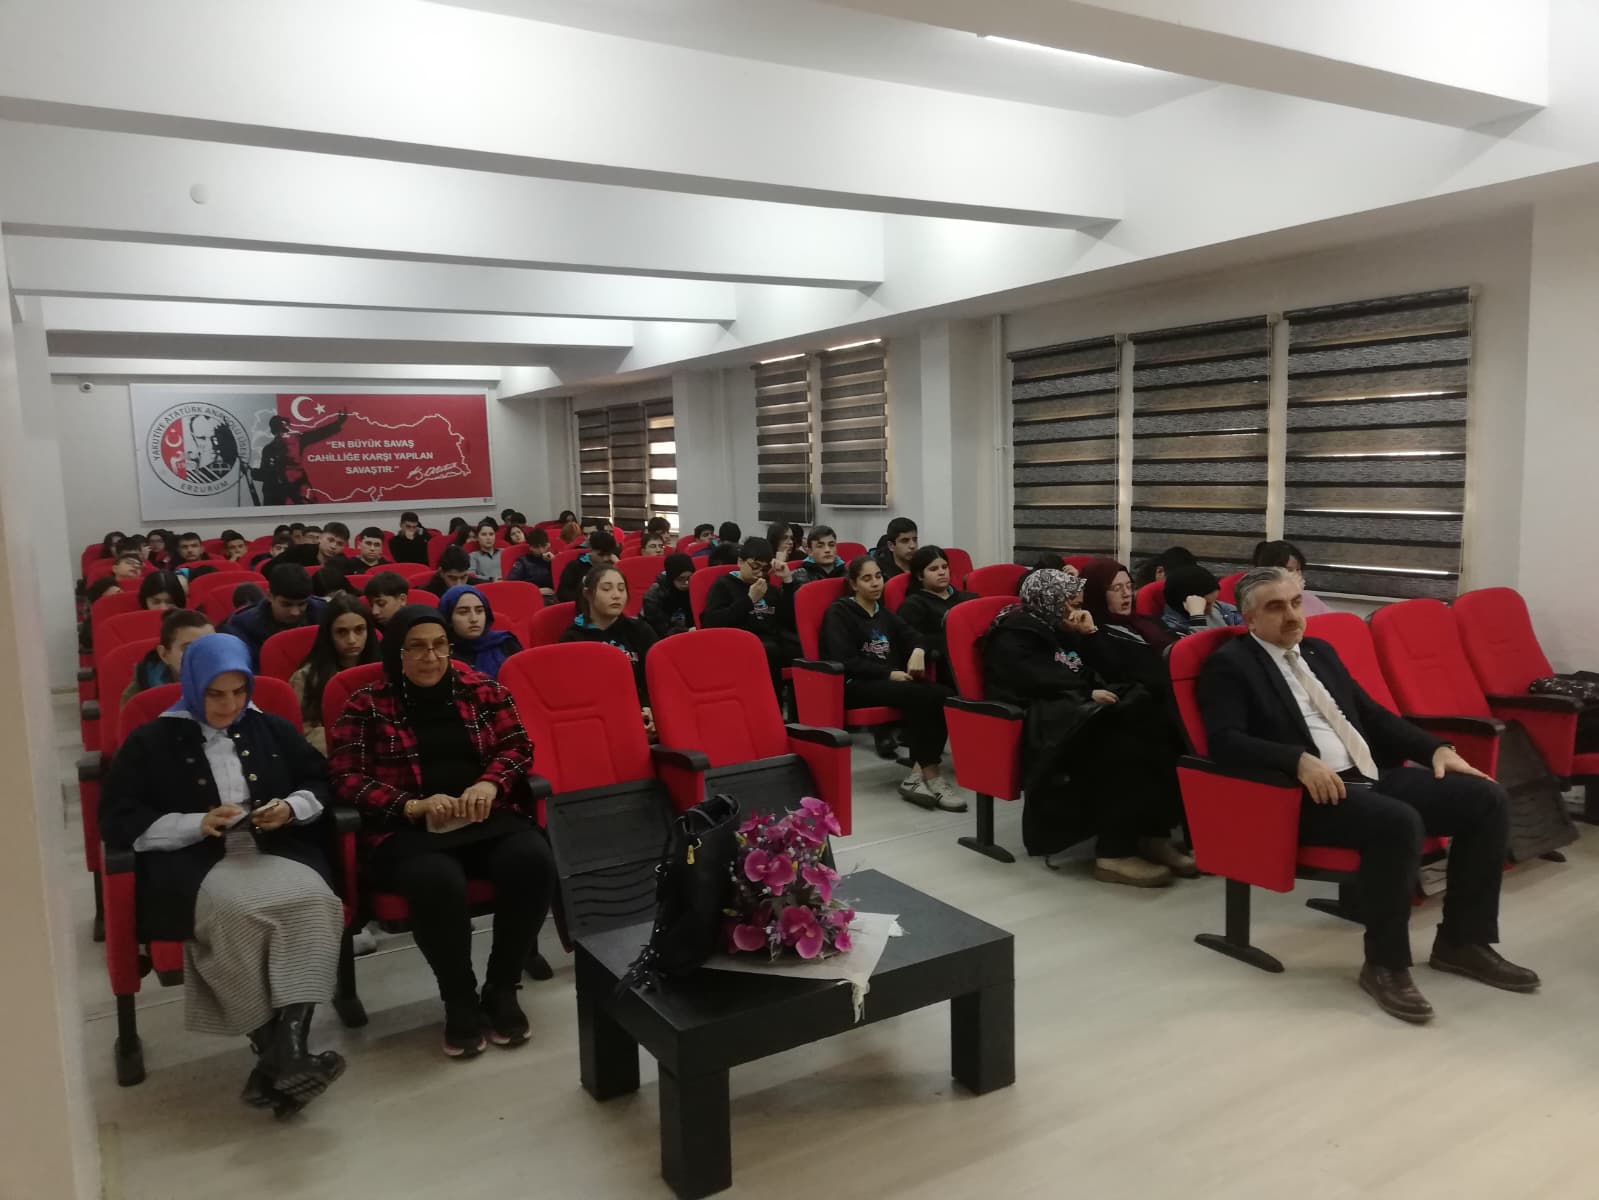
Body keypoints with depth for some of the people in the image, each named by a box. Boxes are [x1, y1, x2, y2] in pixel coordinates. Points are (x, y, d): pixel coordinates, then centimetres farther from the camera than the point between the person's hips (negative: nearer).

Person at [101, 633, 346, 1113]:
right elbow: (117, 820, 4)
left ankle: (288, 1049, -34)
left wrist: (291, 809, -1)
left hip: (275, 851, 2)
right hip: (193, 863, -2)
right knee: (238, 911, -37)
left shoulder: (271, 729, 19)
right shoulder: (151, 742, 11)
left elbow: (321, 783, 22)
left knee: (310, 901, -33)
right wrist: (198, 824, -10)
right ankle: (274, 1053, -27)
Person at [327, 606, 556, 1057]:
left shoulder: (481, 688, 12)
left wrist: (490, 783, -11)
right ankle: (460, 1001, -11)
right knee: (438, 882, -37)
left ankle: (502, 990, -9)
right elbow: (345, 777, -1)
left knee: (533, 861, -29)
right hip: (409, 829, -2)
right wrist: (413, 806, -15)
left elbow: (518, 745, 11)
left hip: (488, 816, 3)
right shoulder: (367, 705, 5)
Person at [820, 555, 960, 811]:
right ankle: (930, 775, -25)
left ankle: (917, 775, -25)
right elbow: (845, 661, -10)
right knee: (922, 695, -31)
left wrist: (918, 651, -7)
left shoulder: (883, 612, 24)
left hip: (890, 680, 6)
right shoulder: (839, 611, 2)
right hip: (855, 685, -6)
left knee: (944, 695, -24)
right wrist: (889, 673, -17)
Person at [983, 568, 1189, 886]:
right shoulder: (1012, 635, 0)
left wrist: (1089, 635, 11)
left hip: (1077, 708, 8)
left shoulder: (1058, 629, 25)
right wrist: (1088, 693, -20)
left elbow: (1100, 672, 23)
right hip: (1043, 720, -8)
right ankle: (1114, 853, -33)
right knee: (1120, 744, -34)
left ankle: (1154, 835, -24)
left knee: (1147, 718, -22)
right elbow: (1037, 680, -16)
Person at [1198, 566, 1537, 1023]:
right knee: (1399, 822, -34)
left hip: (1373, 777, 8)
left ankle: (1462, 940, 7)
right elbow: (1225, 740, -17)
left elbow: (1373, 714, 24)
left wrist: (1436, 747, 9)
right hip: (1310, 794, -8)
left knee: (1487, 798, -5)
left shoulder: (1319, 651, 21)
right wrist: (1300, 760, -29)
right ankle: (1385, 964, -16)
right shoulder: (1230, 664, -4)